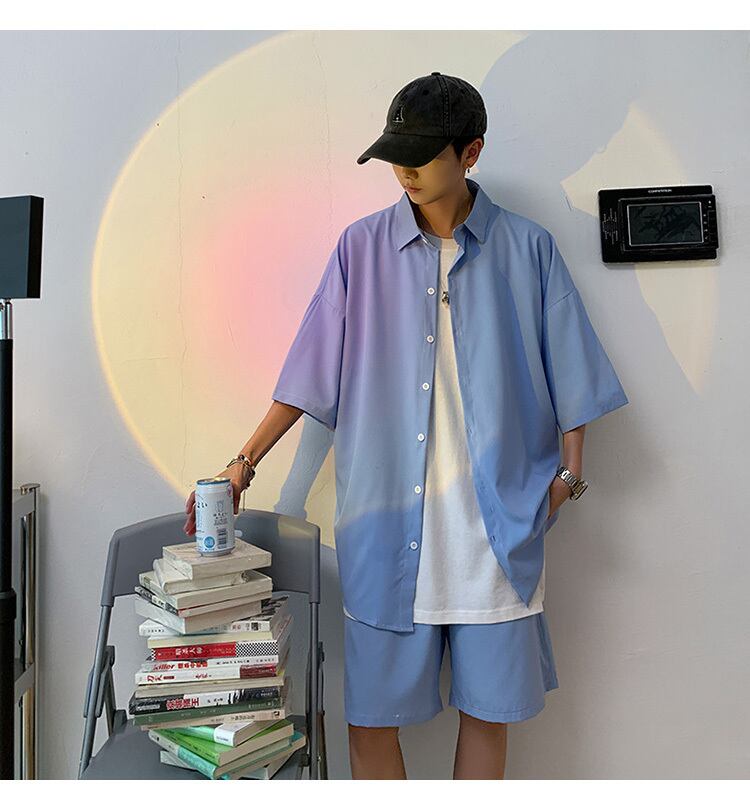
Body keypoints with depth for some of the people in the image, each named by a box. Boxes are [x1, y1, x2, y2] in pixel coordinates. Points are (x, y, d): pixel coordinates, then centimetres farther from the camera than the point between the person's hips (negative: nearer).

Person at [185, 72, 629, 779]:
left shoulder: (527, 249, 5)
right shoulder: (362, 248, 5)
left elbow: (569, 374, 9)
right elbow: (310, 375, 5)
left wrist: (568, 471, -1)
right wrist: (244, 464, 1)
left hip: (497, 524, 0)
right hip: (384, 519, 1)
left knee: (489, 708, 11)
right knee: (371, 713, 6)